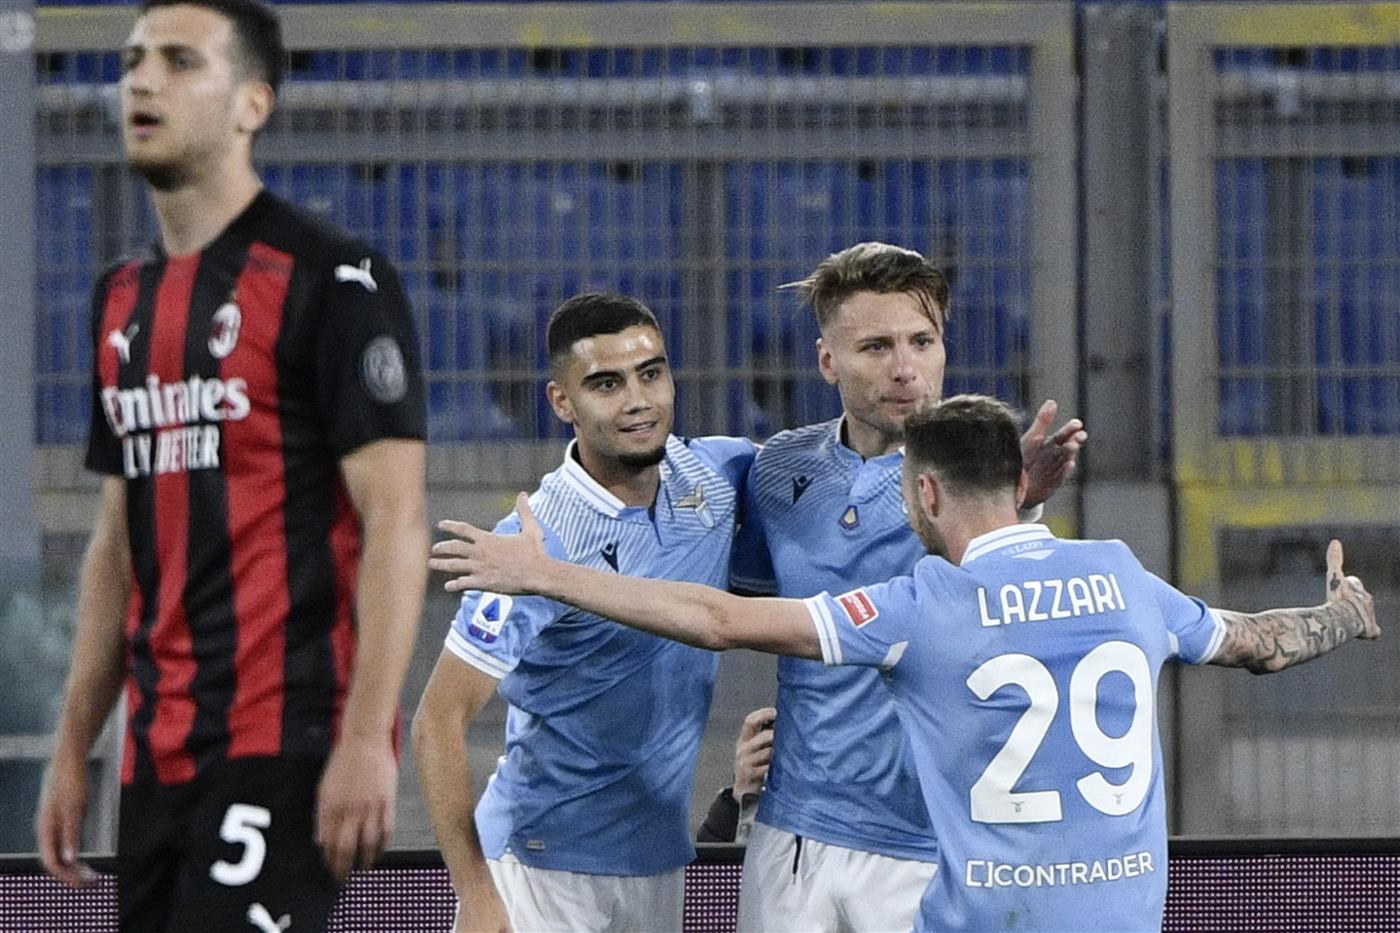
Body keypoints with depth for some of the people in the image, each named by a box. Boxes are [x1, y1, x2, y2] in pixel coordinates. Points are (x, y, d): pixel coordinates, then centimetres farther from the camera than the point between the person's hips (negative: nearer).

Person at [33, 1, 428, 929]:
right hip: (160, 754, 8)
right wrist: (73, 749, 18)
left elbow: (395, 520, -12)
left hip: (285, 747, -8)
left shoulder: (331, 282, -7)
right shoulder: (124, 299, 17)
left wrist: (368, 738, -20)